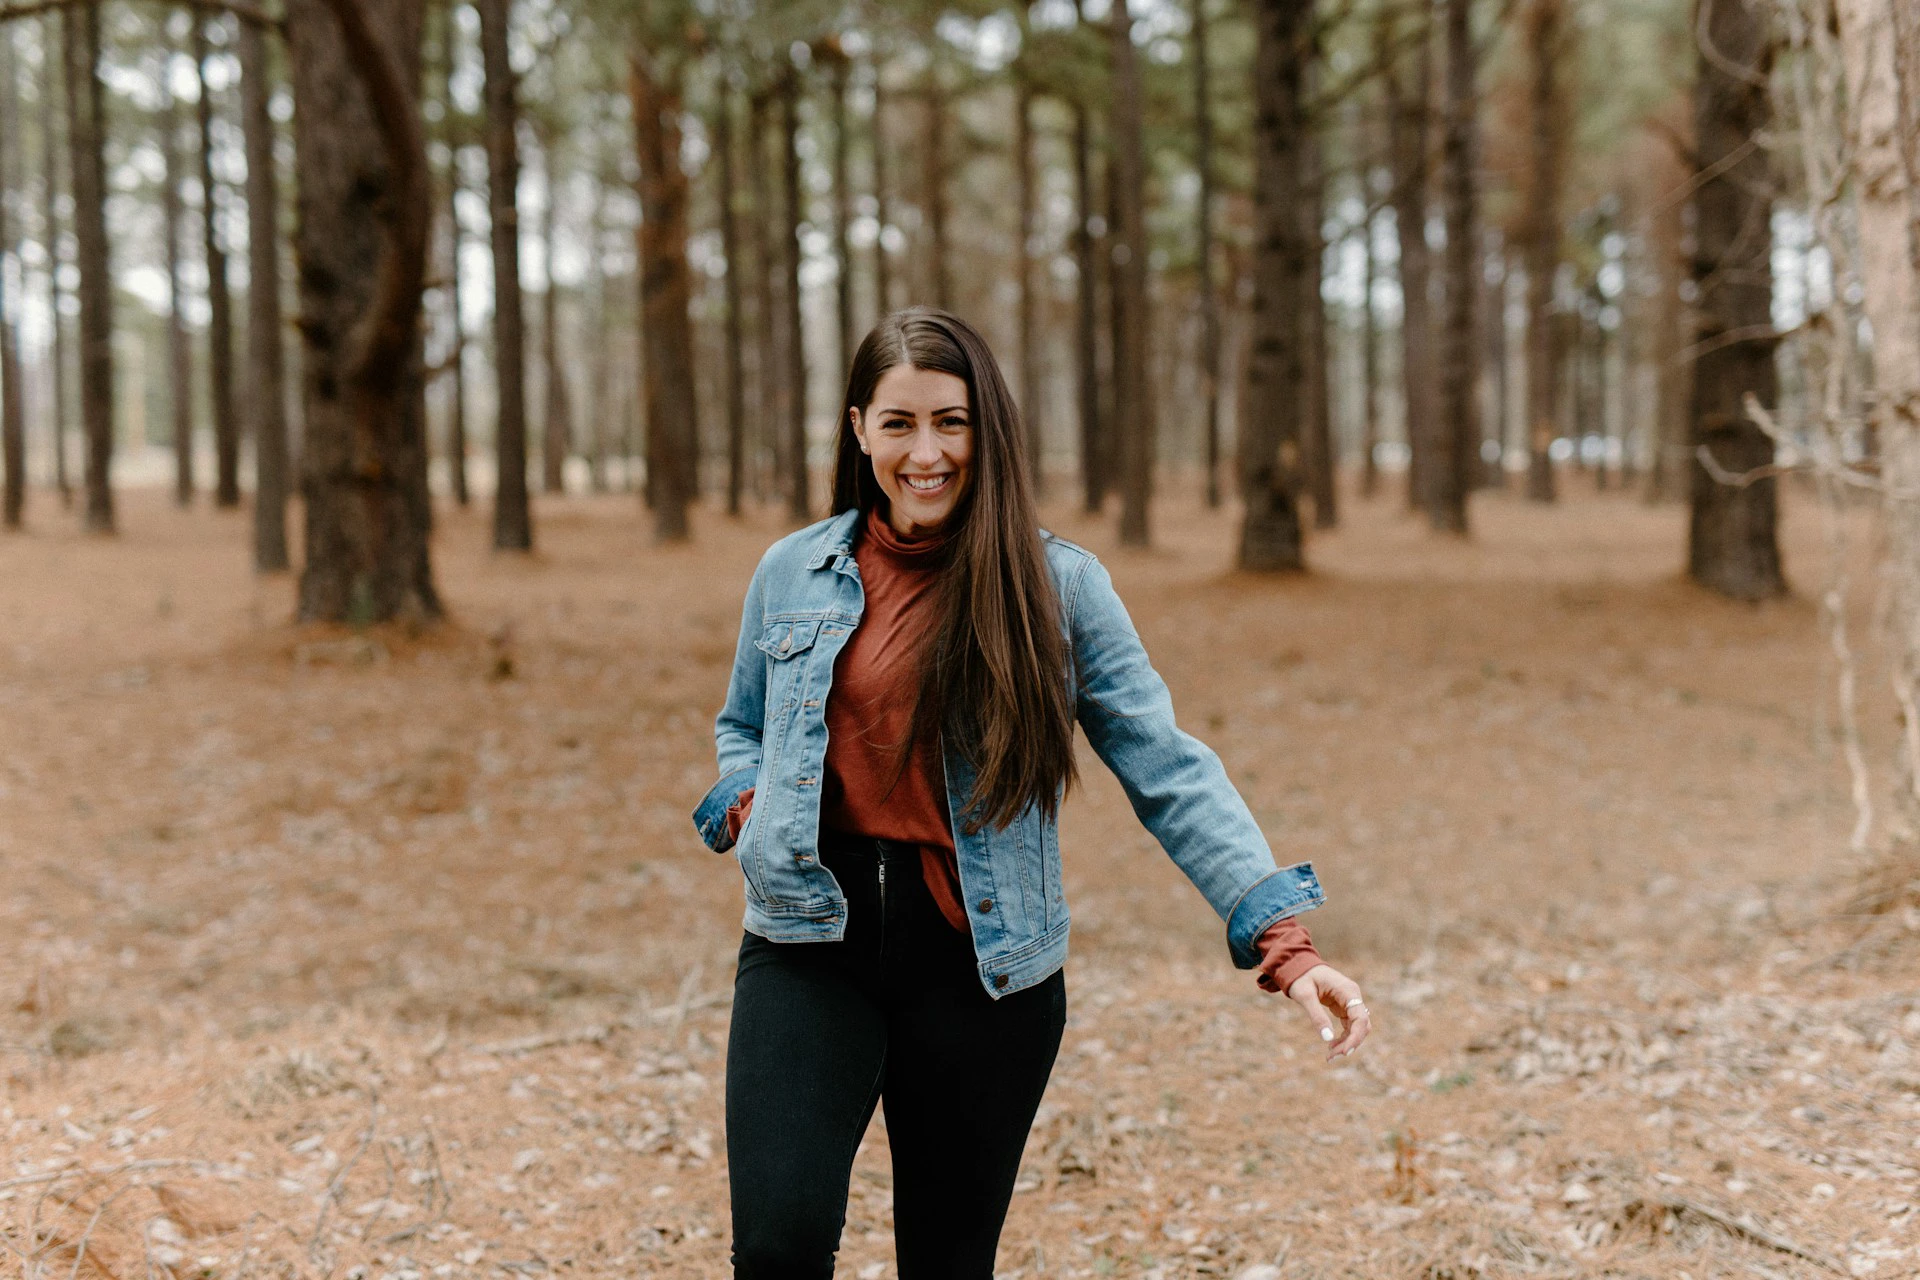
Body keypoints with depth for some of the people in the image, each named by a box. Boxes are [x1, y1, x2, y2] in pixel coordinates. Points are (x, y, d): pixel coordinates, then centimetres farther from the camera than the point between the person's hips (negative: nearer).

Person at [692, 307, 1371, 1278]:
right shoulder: (792, 573, 6)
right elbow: (740, 727, 23)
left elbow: (1168, 771, -5)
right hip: (812, 941, 1)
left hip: (983, 965, -1)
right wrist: (746, 808, -1)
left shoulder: (1058, 586, -1)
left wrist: (1282, 939, -15)